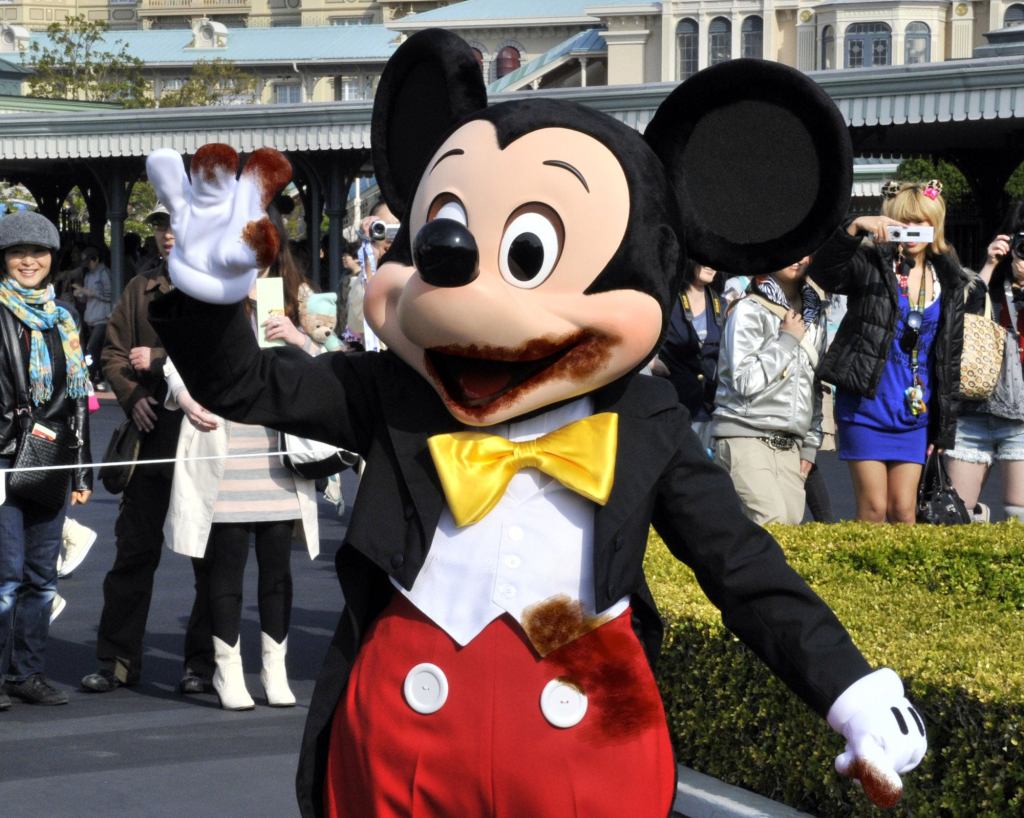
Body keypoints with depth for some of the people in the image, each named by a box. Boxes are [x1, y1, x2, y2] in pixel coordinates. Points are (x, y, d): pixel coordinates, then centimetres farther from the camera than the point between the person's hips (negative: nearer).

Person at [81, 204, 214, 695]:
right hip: (152, 431, 4)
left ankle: (203, 662, 13)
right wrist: (132, 395, -3)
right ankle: (118, 660, 13)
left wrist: (158, 359, -12)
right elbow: (114, 354, 15)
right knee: (133, 549, 6)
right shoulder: (142, 289, 15)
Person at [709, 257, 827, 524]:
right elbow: (745, 381, -15)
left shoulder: (815, 316, 16)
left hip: (789, 446, 6)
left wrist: (810, 445, 16)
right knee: (774, 530, -19)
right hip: (746, 439, -6)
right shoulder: (748, 311, -5)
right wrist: (787, 339, -8)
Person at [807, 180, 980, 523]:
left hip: (913, 414, 4)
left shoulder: (949, 282, 9)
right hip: (866, 407, -4)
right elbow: (823, 271, -23)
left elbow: (950, 360, 12)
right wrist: (855, 227, -35)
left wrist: (944, 428, 10)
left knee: (904, 510, 4)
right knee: (873, 508, -3)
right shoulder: (870, 265, -3)